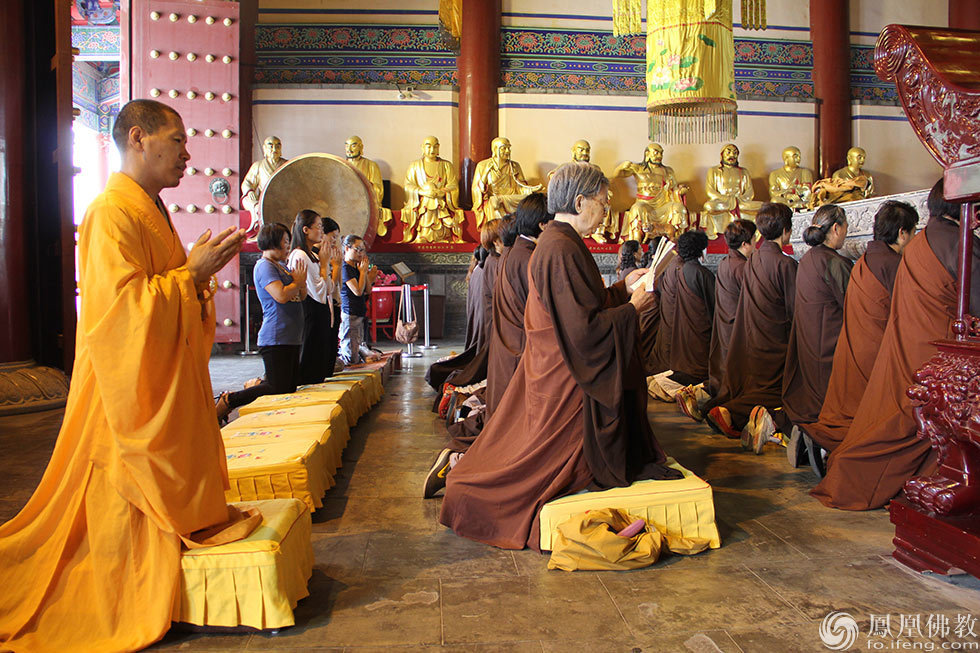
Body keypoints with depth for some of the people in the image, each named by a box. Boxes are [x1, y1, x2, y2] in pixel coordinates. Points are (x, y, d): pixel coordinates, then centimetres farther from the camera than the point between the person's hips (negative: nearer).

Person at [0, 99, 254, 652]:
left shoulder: (148, 210, 14)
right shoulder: (112, 213, -18)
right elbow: (123, 305, -24)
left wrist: (203, 265, 8)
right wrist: (193, 272, -20)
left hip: (163, 379, 10)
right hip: (130, 384, -10)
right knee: (127, 495, 2)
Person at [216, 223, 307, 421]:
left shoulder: (281, 265, 20)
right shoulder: (264, 266, -10)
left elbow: (301, 297, 22)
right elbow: (281, 295, -24)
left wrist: (301, 282, 1)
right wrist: (298, 283, -5)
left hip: (291, 338, 10)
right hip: (276, 338, -10)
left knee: (291, 386, 10)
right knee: (279, 388, -11)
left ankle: (256, 385, 26)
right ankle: (227, 401, 1)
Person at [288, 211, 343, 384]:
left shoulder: (313, 256, 16)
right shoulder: (300, 255, -15)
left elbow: (330, 289, 14)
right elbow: (320, 292, -19)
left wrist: (336, 264, 8)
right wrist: (324, 263, -11)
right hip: (310, 316, -10)